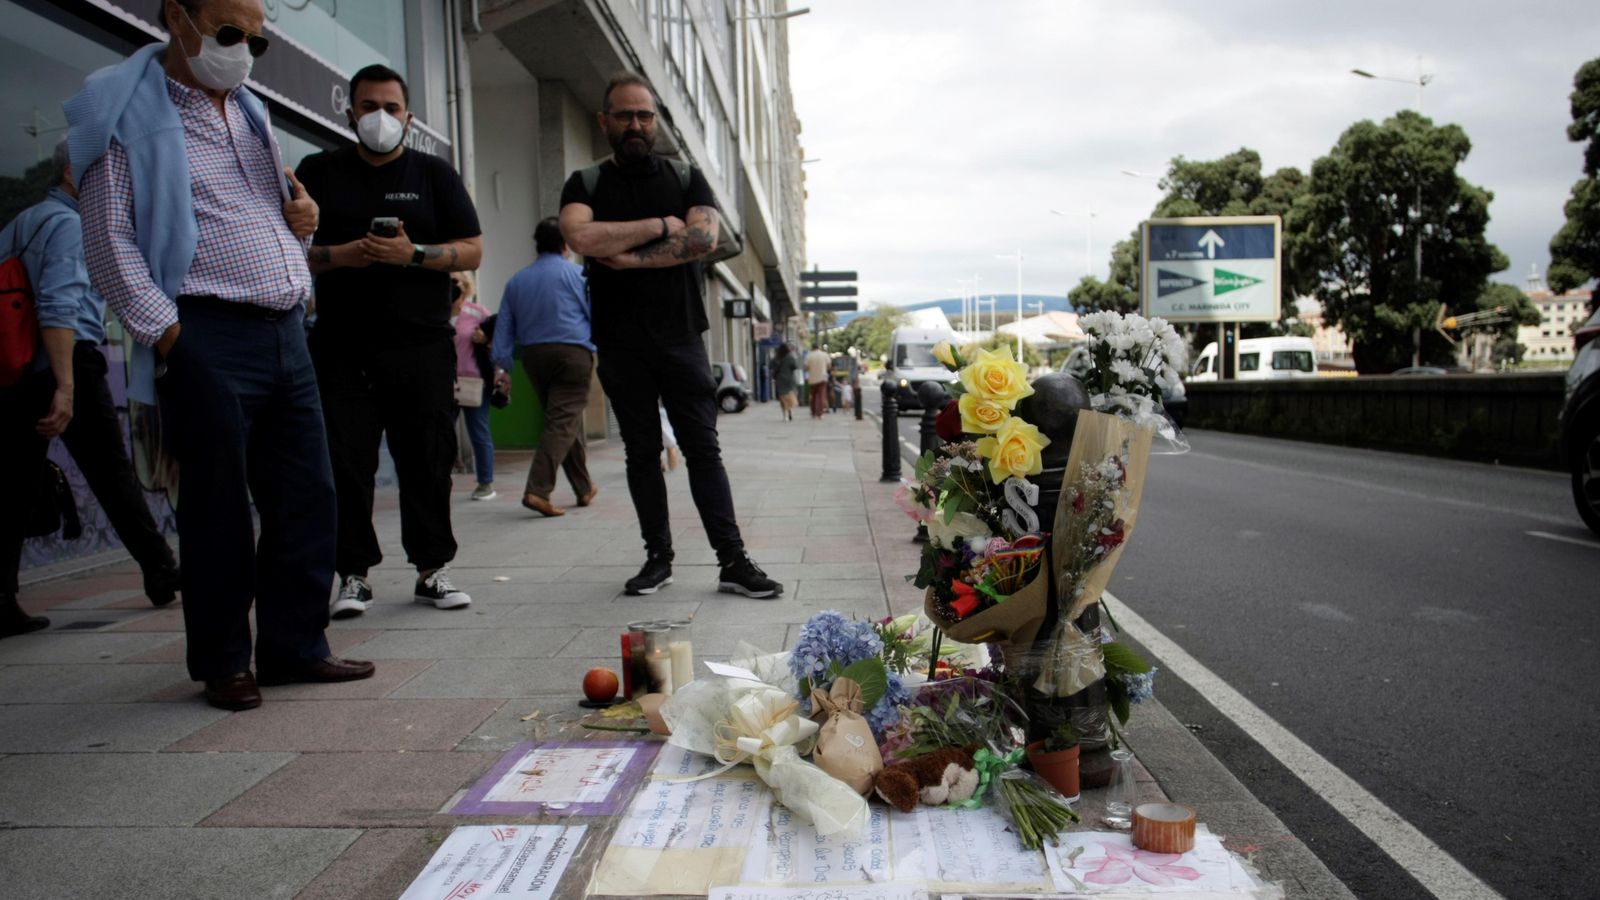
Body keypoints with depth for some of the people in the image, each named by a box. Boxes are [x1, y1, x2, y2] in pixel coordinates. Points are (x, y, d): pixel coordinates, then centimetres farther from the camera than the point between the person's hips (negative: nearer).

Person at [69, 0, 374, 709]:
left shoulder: (249, 111, 21)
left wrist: (302, 219, 9)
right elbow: (108, 243, -7)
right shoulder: (126, 112, 0)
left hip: (285, 332, 7)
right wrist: (168, 335, -14)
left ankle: (296, 646, 19)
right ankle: (223, 663, 15)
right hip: (208, 339, -7)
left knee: (307, 498, 7)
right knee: (219, 510, 1)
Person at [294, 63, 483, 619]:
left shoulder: (434, 175, 12)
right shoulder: (318, 172, 13)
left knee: (428, 460, 1)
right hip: (341, 348, 1)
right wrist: (338, 255, -9)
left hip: (422, 347, 0)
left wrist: (413, 254, -12)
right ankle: (354, 573, 8)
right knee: (345, 463, -2)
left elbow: (471, 251, 5)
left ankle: (432, 569, 11)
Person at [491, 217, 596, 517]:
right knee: (563, 422, -9)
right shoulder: (575, 273, 0)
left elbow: (503, 328, 10)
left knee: (562, 419, 16)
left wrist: (502, 366, 11)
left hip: (533, 357, 6)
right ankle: (537, 490, -22)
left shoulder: (516, 281, 13)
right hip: (572, 353, -5)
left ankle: (584, 488, 24)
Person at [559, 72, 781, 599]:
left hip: (680, 337, 0)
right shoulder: (585, 185, 8)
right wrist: (660, 225, -9)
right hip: (620, 343, 1)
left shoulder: (687, 178, 10)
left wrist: (631, 258, -12)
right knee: (642, 452, 7)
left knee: (703, 448, -2)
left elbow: (704, 238, -9)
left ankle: (732, 560, -2)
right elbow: (580, 237, -14)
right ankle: (658, 556, 17)